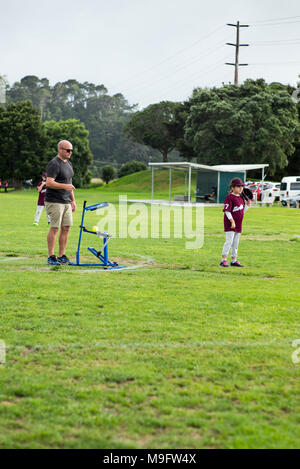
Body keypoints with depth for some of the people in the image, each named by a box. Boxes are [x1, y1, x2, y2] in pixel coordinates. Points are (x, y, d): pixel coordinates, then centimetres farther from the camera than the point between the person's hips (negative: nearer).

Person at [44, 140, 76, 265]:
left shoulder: (68, 163, 16)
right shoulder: (54, 164, -12)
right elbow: (49, 183, -20)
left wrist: (73, 200, 19)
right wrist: (64, 186, -29)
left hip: (66, 202, 8)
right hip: (54, 202, -8)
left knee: (66, 228, 5)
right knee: (54, 228, -7)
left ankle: (62, 256, 11)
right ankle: (51, 257, -1)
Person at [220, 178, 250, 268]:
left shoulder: (241, 198, 14)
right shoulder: (230, 197, -11)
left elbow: (243, 210, 19)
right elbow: (227, 211, -17)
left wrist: (248, 202, 8)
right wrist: (232, 221, -23)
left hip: (238, 224, 8)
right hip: (230, 223, -8)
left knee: (235, 243, 12)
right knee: (229, 241, -12)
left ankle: (234, 260, 18)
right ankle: (223, 260, -10)